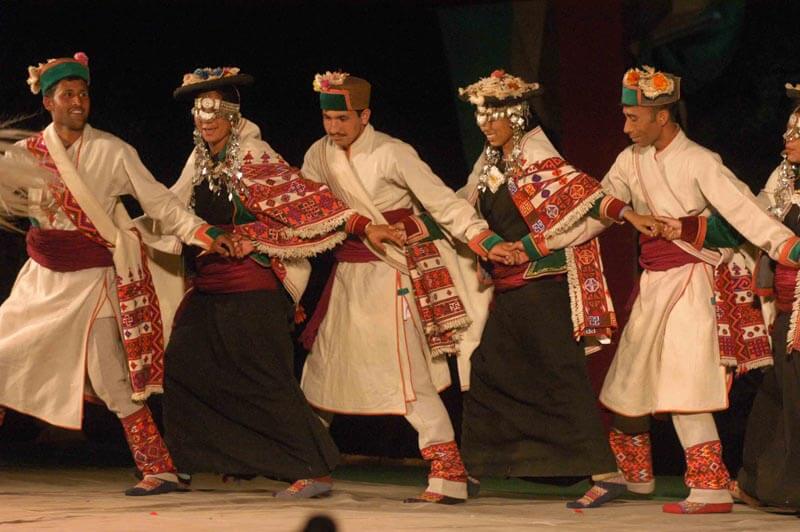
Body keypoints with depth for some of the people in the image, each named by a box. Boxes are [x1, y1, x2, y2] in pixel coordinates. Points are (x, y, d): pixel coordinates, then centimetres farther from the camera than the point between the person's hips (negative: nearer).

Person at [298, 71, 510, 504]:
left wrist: (486, 242, -23)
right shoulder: (320, 155, 3)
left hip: (392, 274, -6)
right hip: (348, 272, 6)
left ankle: (449, 477, -11)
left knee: (409, 376, -11)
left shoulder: (391, 154, -14)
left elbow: (442, 201, -15)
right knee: (321, 370, 11)